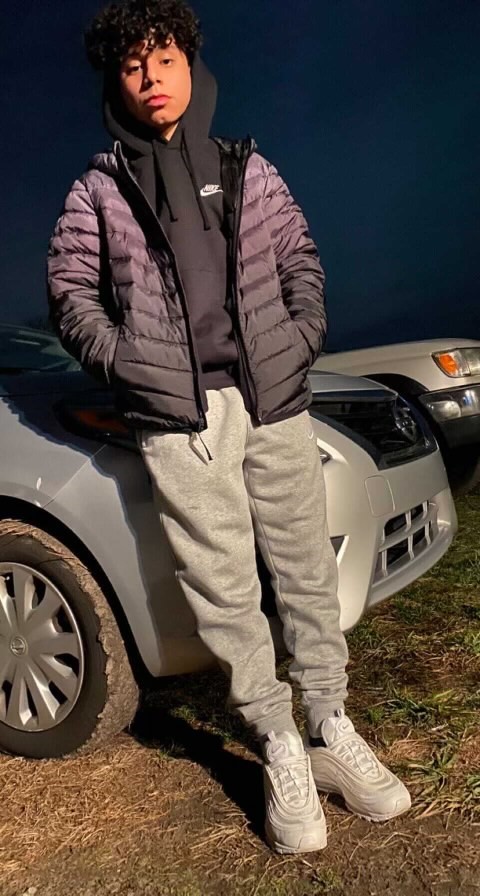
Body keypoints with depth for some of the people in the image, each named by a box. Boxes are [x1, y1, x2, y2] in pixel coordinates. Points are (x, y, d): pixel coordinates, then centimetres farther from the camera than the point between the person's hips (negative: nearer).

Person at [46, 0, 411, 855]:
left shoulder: (247, 168, 15)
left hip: (274, 400, 2)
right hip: (177, 417, -1)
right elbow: (71, 296, 9)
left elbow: (299, 261, 17)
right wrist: (128, 365, -3)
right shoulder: (98, 191, 9)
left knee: (307, 573, 6)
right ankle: (281, 750, 20)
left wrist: (302, 340, 2)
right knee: (225, 591, 2)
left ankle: (331, 730, 25)